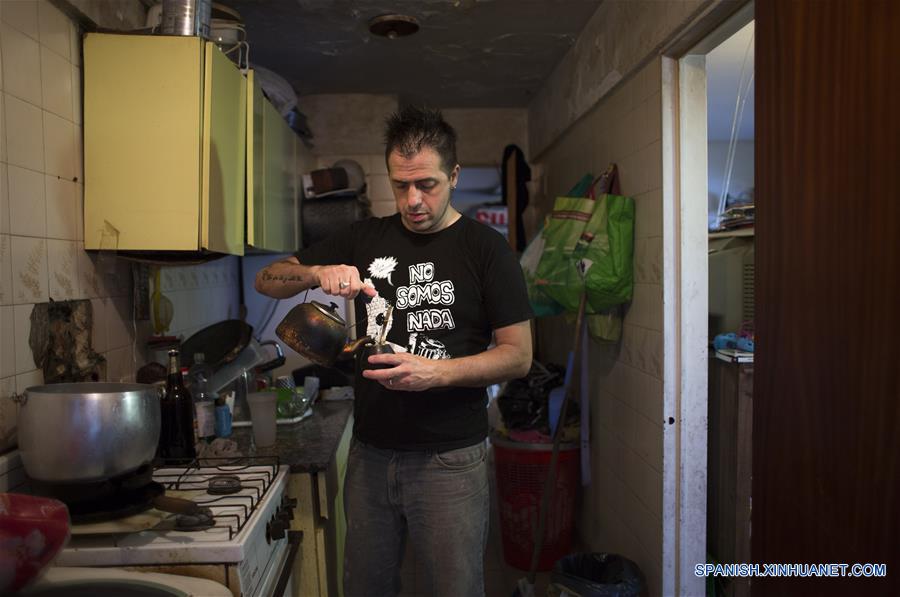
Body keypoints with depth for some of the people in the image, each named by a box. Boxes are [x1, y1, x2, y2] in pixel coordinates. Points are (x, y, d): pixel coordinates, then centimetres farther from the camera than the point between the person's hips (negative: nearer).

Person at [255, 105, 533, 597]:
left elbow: (518, 355, -6)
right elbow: (267, 281, 7)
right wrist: (317, 272, -15)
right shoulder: (365, 239, 6)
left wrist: (436, 373, -22)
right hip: (370, 451, 4)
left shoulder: (485, 248, -5)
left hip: (449, 458, -3)